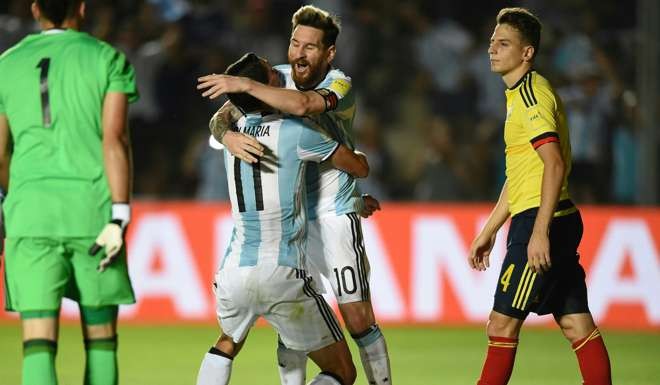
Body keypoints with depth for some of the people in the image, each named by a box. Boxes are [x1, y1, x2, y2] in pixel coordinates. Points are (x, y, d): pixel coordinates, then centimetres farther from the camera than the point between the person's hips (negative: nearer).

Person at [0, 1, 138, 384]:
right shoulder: (108, 60, 3)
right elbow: (115, 139, -9)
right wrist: (120, 219, -13)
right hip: (92, 209, -1)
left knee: (38, 343, -5)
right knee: (100, 338, 11)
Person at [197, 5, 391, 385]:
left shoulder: (340, 85, -13)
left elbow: (302, 104, -35)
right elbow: (222, 116, -4)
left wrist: (244, 84, -33)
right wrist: (228, 135, -27)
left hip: (334, 216, -4)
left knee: (360, 321, -5)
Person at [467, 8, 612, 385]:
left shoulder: (532, 92, -12)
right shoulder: (520, 95, 19)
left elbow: (555, 165, -21)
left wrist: (539, 232, -26)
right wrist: (488, 231, 28)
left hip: (542, 223, -10)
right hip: (558, 224, 10)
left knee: (503, 322, -5)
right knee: (577, 324, 6)